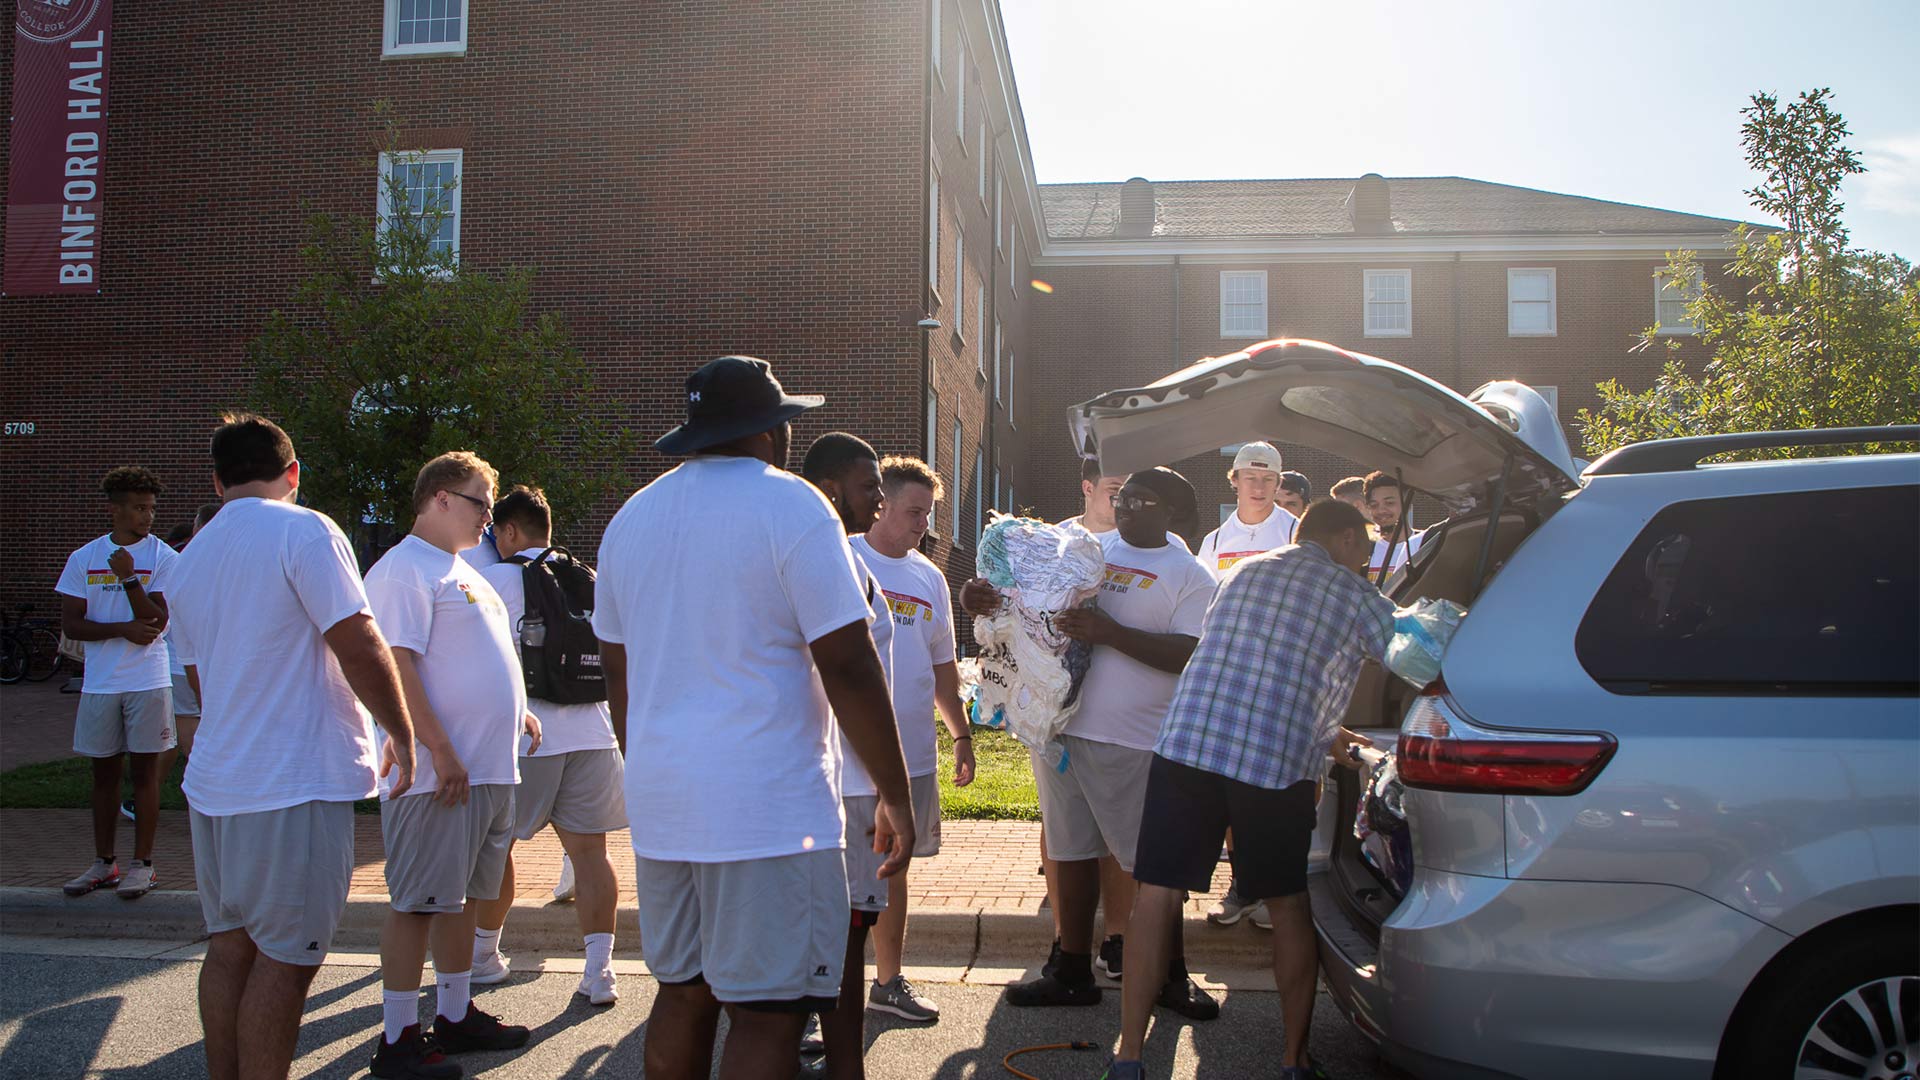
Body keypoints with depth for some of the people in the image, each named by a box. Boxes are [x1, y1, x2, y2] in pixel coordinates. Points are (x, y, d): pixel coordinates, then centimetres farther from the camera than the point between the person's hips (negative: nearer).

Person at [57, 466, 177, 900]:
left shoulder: (163, 558, -2)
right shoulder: (84, 558, 6)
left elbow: (157, 622, -10)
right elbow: (70, 624, 1)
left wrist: (129, 578, -20)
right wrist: (125, 629, -12)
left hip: (148, 681, -3)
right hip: (99, 682, 3)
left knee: (145, 770, 1)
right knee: (104, 771, 10)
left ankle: (142, 864, 9)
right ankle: (104, 863, 20)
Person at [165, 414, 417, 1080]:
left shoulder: (186, 562, 14)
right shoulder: (305, 531, -10)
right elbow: (360, 648, -17)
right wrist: (402, 736, -6)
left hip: (212, 782, 8)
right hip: (296, 786, -8)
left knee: (230, 945, 15)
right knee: (285, 958, -1)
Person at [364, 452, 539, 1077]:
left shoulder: (462, 572, 19)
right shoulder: (405, 568, -12)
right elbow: (395, 664, -20)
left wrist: (513, 710, 15)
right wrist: (440, 751, -23)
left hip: (490, 769, 10)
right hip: (441, 773, -10)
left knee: (464, 896, 17)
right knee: (416, 902, -1)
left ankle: (456, 1015, 28)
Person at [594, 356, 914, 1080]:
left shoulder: (631, 518, 12)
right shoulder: (790, 505, -9)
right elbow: (849, 668, -14)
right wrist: (896, 796, -7)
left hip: (660, 803, 7)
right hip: (768, 804, -7)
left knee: (683, 992, 17)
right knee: (767, 1012, -2)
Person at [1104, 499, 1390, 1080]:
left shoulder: (1244, 570, 23)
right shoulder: (1354, 595, 9)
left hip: (1184, 745, 3)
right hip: (1277, 766, -3)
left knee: (1157, 894, 6)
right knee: (1290, 906, 15)